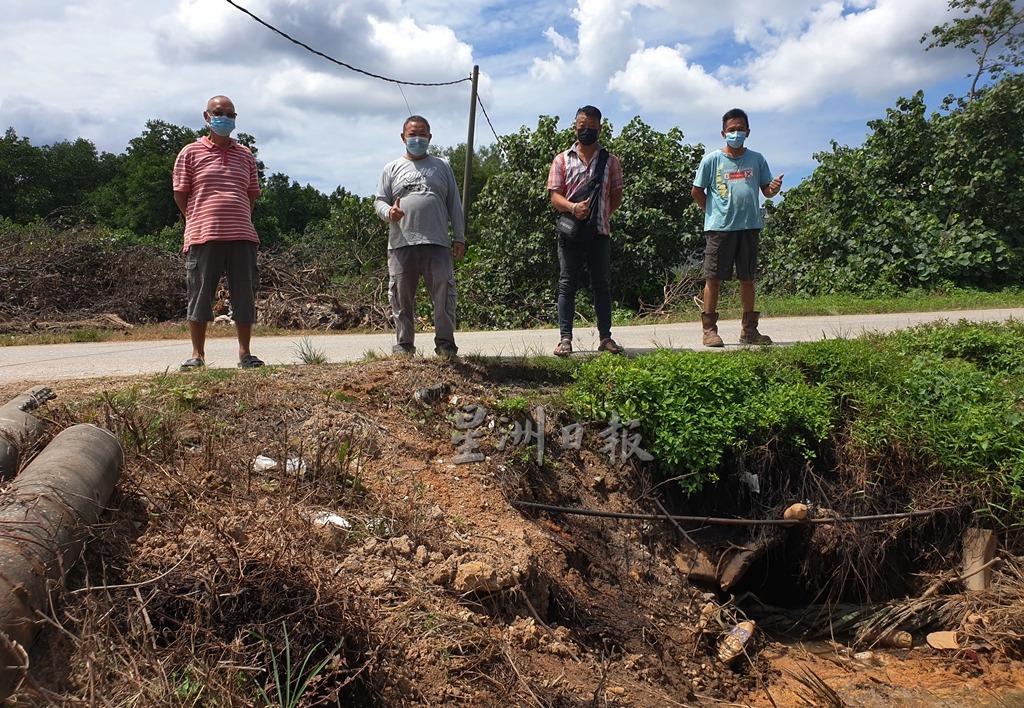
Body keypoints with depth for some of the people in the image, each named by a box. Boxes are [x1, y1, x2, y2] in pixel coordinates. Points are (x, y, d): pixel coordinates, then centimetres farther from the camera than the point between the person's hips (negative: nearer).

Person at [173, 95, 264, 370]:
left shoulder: (245, 156, 15)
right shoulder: (191, 153, 6)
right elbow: (180, 195, 7)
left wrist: (238, 222, 10)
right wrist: (200, 222, 4)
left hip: (242, 235, 3)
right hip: (203, 235, -2)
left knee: (245, 295, 2)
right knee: (200, 295, 1)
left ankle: (245, 353, 11)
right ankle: (197, 355, 11)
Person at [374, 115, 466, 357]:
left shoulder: (442, 167, 17)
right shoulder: (392, 168, 16)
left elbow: (455, 204, 14)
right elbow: (379, 201, 11)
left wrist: (460, 237, 5)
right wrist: (389, 212, -14)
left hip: (437, 243, 0)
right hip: (401, 244, 1)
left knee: (443, 293, -6)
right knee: (401, 296, 2)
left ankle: (445, 343, 3)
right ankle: (403, 345, 11)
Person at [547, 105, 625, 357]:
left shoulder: (610, 161, 11)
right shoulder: (562, 160, 8)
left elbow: (616, 196, 10)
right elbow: (554, 195, 0)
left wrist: (601, 215, -5)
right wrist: (573, 207, -19)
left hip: (600, 231, 1)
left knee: (602, 285, 4)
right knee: (567, 285, 0)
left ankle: (605, 337, 9)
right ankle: (565, 338, 2)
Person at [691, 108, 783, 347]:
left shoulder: (756, 159, 9)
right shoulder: (712, 160, 1)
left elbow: (766, 190, 12)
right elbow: (697, 191, 5)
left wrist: (774, 188, -9)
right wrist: (713, 212, 1)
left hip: (749, 226, 4)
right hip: (720, 228, -3)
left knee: (747, 278, 10)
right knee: (714, 278, -1)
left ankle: (749, 329, 19)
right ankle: (709, 329, 5)